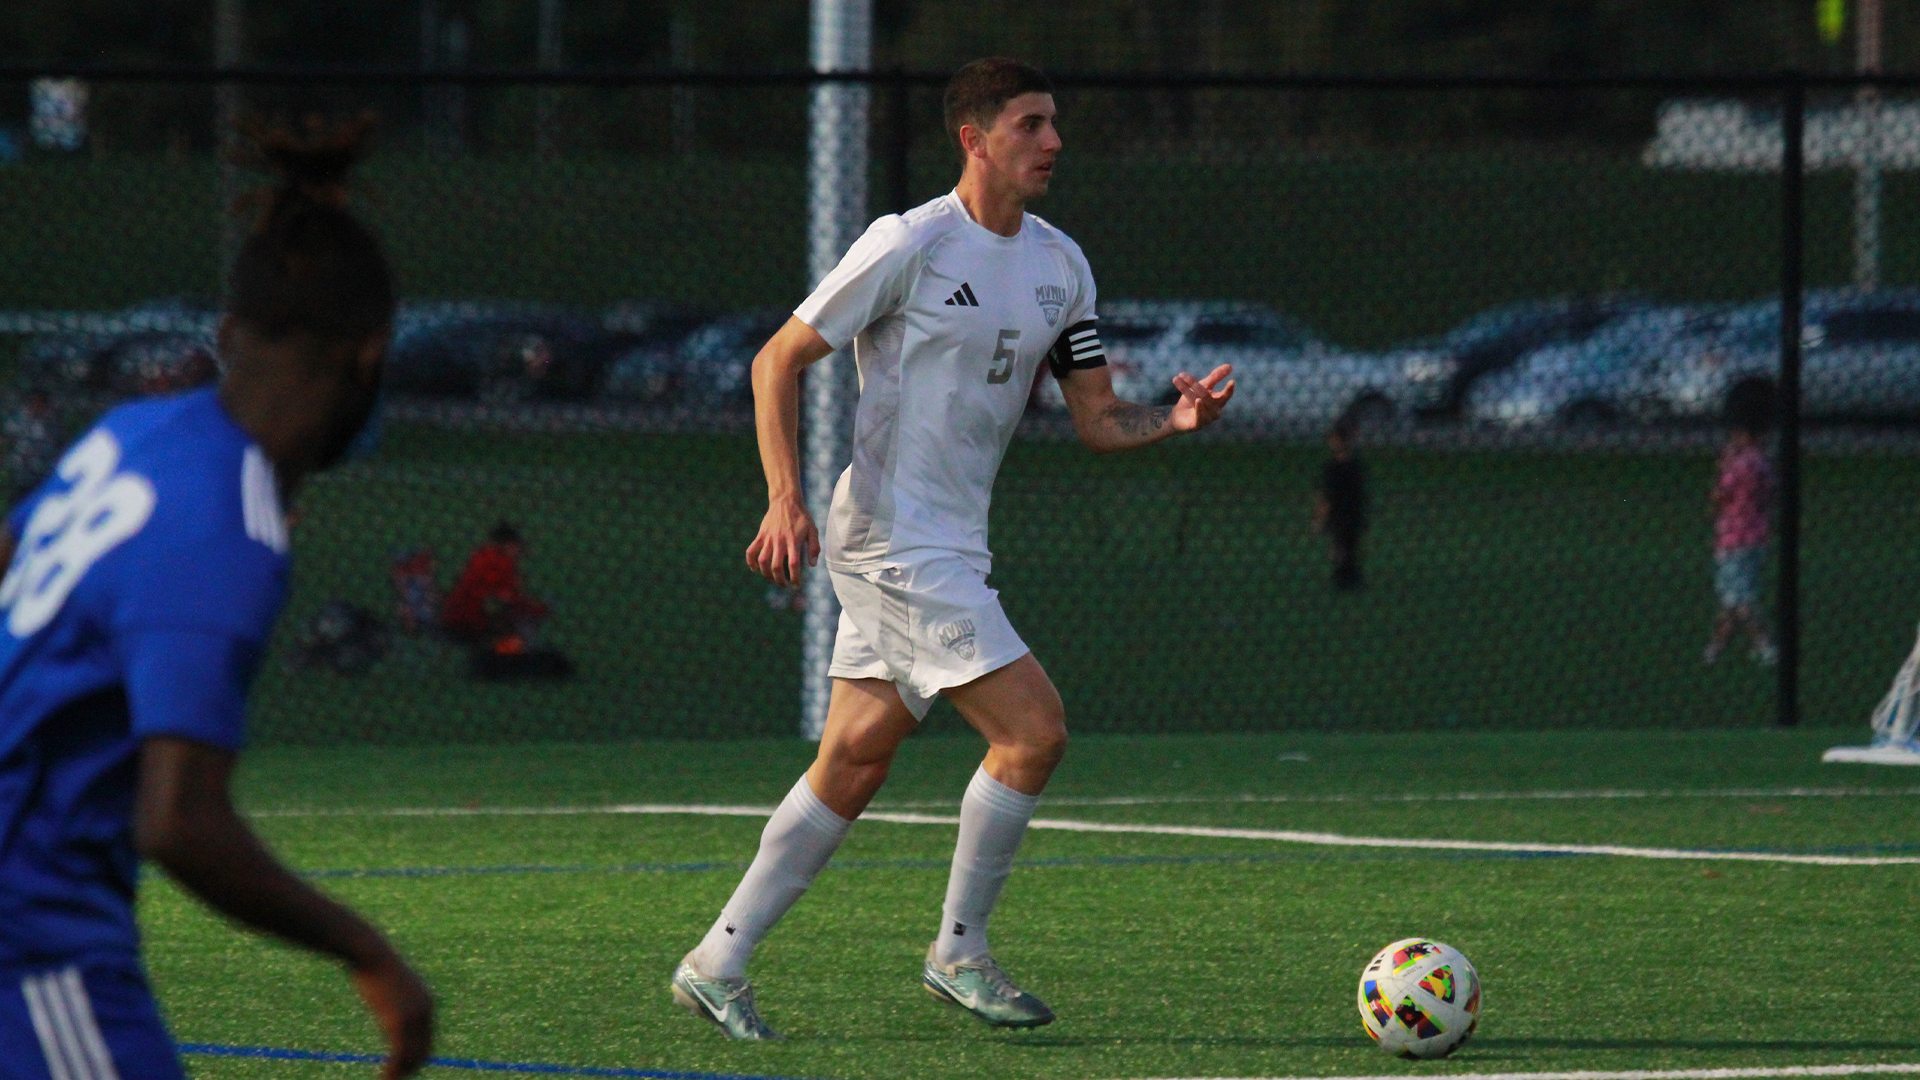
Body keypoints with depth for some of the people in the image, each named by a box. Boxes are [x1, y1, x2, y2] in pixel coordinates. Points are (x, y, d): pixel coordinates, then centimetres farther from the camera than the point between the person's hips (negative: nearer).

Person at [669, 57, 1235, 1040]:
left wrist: (1175, 419, -9)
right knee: (1033, 730, -13)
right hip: (894, 542, -8)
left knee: (855, 762, 10)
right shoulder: (910, 245, -11)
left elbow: (1098, 421, 13)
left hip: (953, 548, 8)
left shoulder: (1060, 265, 11)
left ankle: (716, 965, 16)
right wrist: (787, 500, -18)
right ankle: (959, 953, 0)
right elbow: (778, 362, -7)